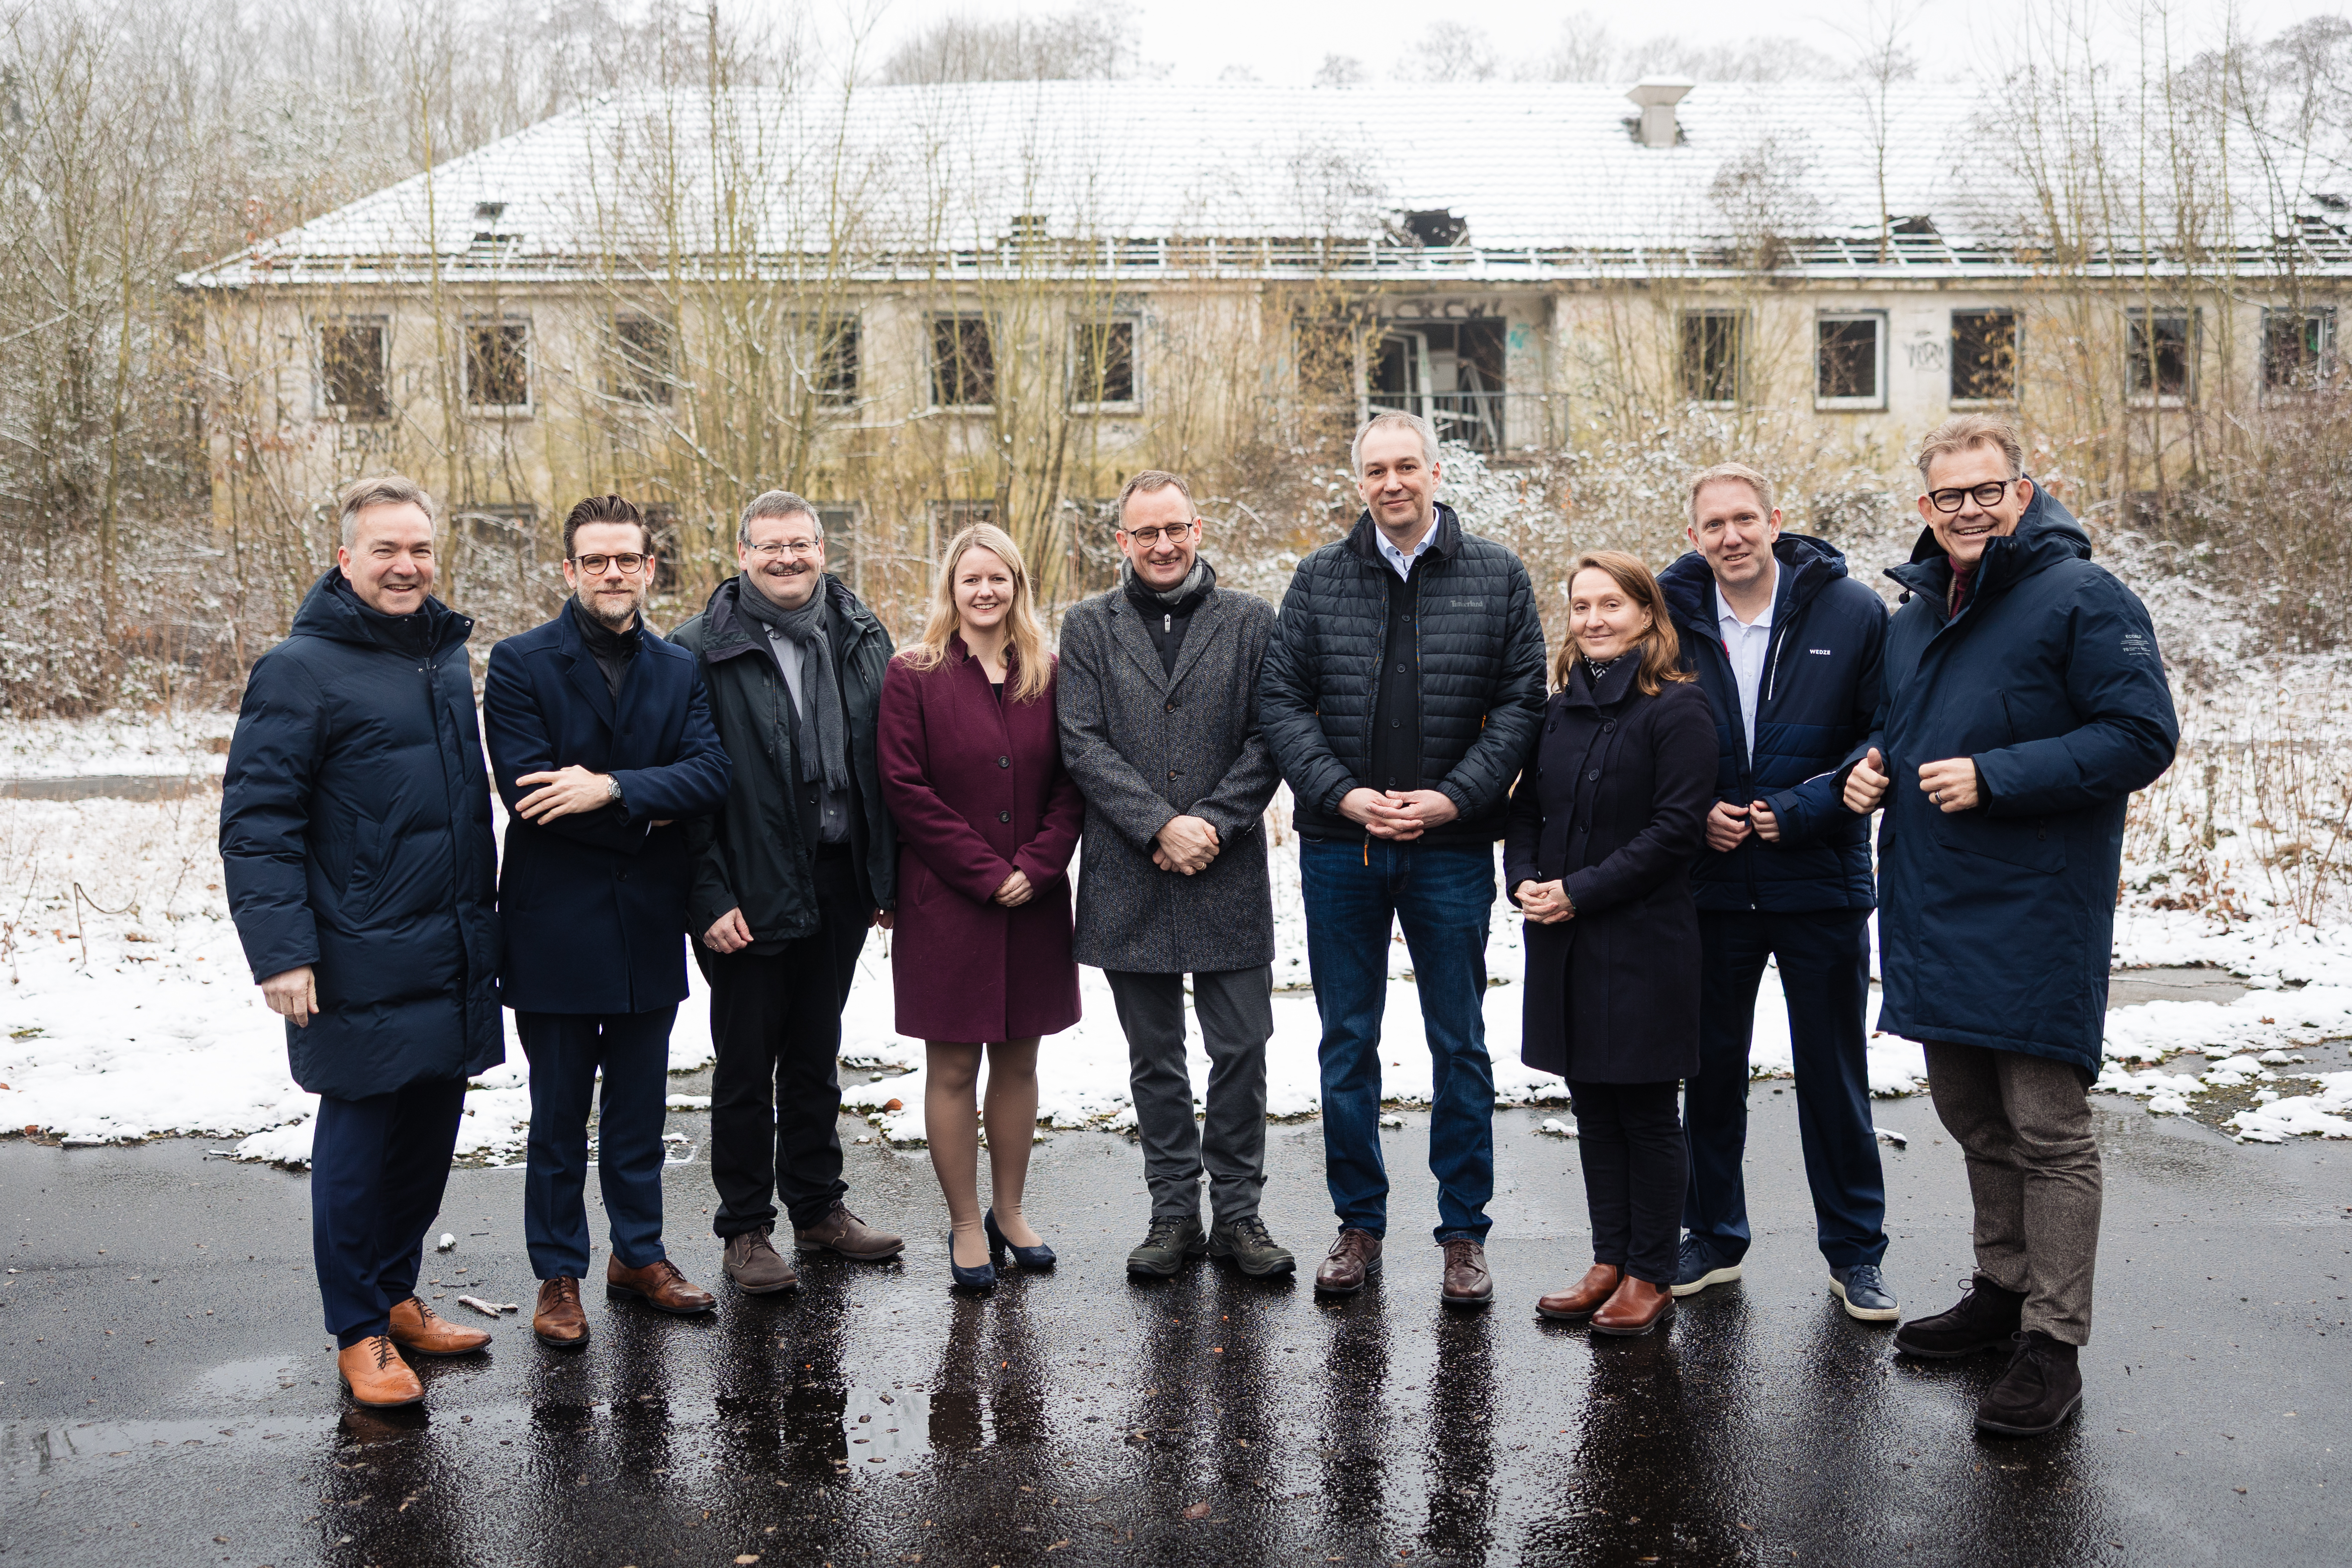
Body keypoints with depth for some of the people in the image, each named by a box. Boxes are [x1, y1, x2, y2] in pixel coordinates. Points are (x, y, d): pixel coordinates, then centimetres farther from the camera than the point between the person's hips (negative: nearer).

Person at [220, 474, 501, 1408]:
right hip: (362, 971, -7)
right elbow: (256, 822, -13)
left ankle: (396, 1295, 32)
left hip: (454, 961, 7)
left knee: (428, 1138, 15)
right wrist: (281, 952, -19)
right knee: (358, 1147, 4)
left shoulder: (449, 659, 12)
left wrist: (485, 916, 20)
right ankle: (358, 1332, 19)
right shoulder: (302, 669, -10)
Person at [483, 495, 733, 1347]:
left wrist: (612, 788, -22)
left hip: (649, 926, 4)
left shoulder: (681, 669, 6)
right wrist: (646, 820, -12)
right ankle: (559, 1276, 22)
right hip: (555, 926, -3)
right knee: (559, 1117, 8)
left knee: (640, 1108, 15)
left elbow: (710, 774, -8)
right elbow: (526, 789, -16)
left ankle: (639, 1254, 30)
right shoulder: (519, 664, -5)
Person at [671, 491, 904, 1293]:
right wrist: (709, 896, -15)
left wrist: (887, 874, 5)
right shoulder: (701, 650, -7)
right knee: (746, 1063, 6)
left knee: (816, 1055, 17)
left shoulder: (860, 637, 7)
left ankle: (819, 1208, 30)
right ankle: (745, 1228, 20)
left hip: (839, 884, 4)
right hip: (752, 895, -4)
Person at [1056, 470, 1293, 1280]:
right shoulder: (1088, 628, 7)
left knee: (1241, 1051, 2)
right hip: (1128, 880, 1)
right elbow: (1083, 744, -3)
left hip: (1229, 878, 0)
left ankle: (1237, 1212, 17)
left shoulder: (1251, 621, 6)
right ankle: (1174, 1211, 22)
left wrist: (1212, 823, -12)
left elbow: (1268, 738, 0)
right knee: (1154, 1059, 10)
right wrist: (1161, 826, -13)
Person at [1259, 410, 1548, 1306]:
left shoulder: (1498, 577, 2)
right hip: (1340, 846, 1)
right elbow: (1281, 700, 2)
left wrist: (1453, 797, -12)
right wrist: (1341, 794, -11)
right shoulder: (1319, 580, 5)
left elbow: (1522, 703, -1)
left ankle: (1464, 1234, 20)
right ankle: (1359, 1225, 23)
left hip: (1451, 847, -1)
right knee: (1347, 1044, 9)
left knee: (1460, 1046, 7)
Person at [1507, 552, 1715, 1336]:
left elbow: (1676, 829, -15)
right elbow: (1526, 809, 14)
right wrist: (1525, 881, -5)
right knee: (1593, 1107, 13)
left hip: (1643, 945, -6)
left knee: (1645, 1112, 4)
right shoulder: (1560, 708, 11)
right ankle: (1609, 1262, 25)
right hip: (1565, 943, 6)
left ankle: (1652, 1276, 16)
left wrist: (1579, 890, -17)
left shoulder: (1678, 708, -9)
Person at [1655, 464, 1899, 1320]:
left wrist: (1802, 811, -15)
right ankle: (1713, 1235, 29)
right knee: (1711, 1066, 12)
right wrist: (1693, 813, -8)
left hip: (1821, 881, -2)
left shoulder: (1852, 613, -6)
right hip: (1712, 886, 2)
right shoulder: (1670, 618, 0)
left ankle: (1854, 1252, 24)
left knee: (1835, 1072, 8)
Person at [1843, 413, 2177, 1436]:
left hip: (2035, 910, -7)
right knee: (1970, 1113, 17)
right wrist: (1871, 766, 5)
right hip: (1932, 908, 8)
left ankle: (2052, 1344, 8)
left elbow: (2140, 737, -16)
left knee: (2046, 1129, -2)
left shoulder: (2082, 599, -9)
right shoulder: (1917, 610, 15)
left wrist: (1993, 776, -21)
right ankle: (2003, 1290, 33)